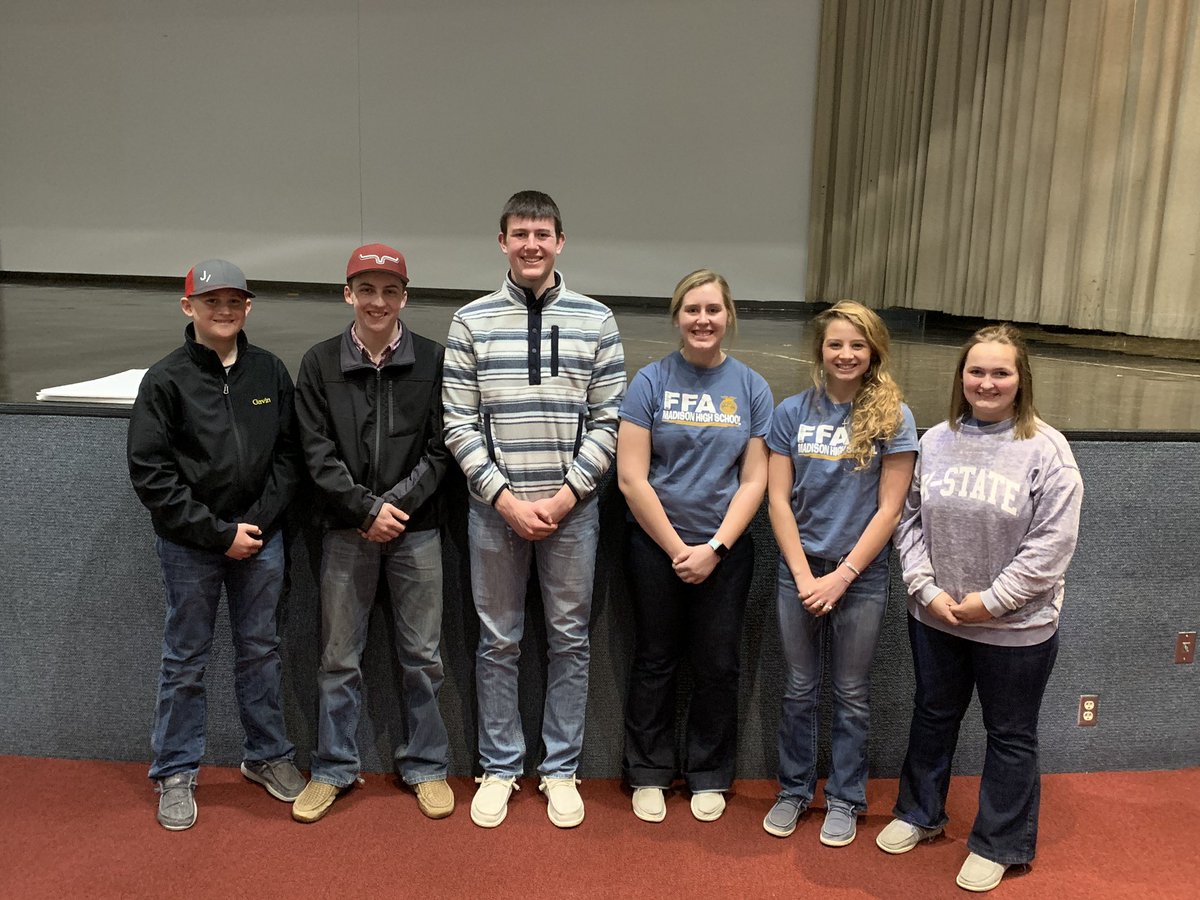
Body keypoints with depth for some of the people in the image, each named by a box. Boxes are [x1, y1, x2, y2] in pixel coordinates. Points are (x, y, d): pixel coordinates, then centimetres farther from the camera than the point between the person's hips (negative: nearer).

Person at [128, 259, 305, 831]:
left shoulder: (270, 372, 4)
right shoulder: (166, 379, -6)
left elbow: (287, 455, 5)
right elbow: (150, 471, -9)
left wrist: (259, 521, -7)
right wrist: (217, 533, -12)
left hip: (261, 536, 3)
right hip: (189, 543, -2)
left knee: (261, 650, 13)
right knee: (186, 660, 7)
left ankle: (267, 755, 30)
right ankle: (175, 774, 23)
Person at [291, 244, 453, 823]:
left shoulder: (432, 360, 0)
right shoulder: (320, 363, 2)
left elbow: (440, 449, -2)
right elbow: (318, 454, -3)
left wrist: (397, 505, -12)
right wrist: (368, 509, -12)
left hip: (416, 529, 0)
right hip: (346, 530, 1)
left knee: (422, 656, 8)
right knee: (339, 659, 10)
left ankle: (426, 766, 24)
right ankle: (333, 769, 25)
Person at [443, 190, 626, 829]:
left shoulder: (596, 321, 1)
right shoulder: (471, 322, 0)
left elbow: (607, 422, 0)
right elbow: (459, 425, -2)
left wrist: (565, 495, -10)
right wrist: (506, 498, -11)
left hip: (571, 506, 0)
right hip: (495, 507, 0)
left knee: (570, 640, 9)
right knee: (498, 642, 10)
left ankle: (561, 770, 26)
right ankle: (500, 769, 27)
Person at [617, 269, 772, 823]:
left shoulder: (751, 388, 1)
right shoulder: (651, 382, -5)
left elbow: (753, 480, -1)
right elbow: (631, 478, -9)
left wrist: (714, 547, -10)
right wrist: (676, 548, -10)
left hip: (725, 549, 1)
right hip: (655, 545, -1)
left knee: (717, 667, 11)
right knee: (655, 662, 11)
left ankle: (708, 777, 29)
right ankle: (649, 774, 28)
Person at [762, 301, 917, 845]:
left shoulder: (893, 417, -6)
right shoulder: (793, 412, -1)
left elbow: (889, 509, -8)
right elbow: (778, 499, -2)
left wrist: (841, 576, -12)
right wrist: (804, 575, -9)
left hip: (860, 575, -1)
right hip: (798, 570, 2)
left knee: (851, 694, 11)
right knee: (799, 689, 12)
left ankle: (844, 800, 28)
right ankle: (794, 790, 30)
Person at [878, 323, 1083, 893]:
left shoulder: (1046, 449, -13)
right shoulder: (935, 441, -1)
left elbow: (1051, 543, -15)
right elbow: (910, 520, 2)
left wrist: (991, 601, -16)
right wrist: (927, 590, -8)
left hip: (1016, 627, -3)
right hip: (935, 617, 4)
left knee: (1011, 735, 12)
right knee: (933, 717, 20)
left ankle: (998, 845, 32)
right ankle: (919, 813, 42)